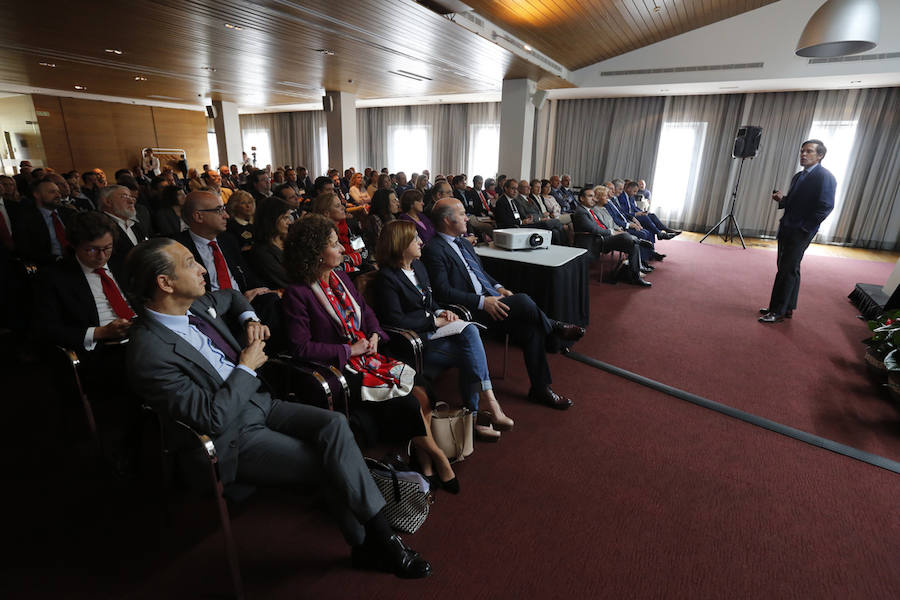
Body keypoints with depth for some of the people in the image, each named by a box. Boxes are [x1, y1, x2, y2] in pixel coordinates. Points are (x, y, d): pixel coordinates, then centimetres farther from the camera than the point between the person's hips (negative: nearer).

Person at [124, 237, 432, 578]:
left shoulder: (194, 304, 1)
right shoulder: (151, 352, -22)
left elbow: (230, 297, 26)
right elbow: (212, 419, -22)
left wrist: (250, 320, 7)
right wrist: (247, 366, -13)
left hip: (259, 403, 7)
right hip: (232, 438, -7)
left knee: (333, 424, -16)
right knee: (329, 466, -17)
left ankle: (378, 535, -8)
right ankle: (372, 543, 6)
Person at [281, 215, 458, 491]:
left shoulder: (340, 276, 10)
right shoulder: (297, 294, -12)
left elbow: (365, 310, 20)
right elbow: (300, 348, -16)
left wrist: (374, 334, -1)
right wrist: (349, 350, -14)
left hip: (368, 356, 7)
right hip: (342, 370, -7)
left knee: (422, 395, -13)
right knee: (407, 405, -19)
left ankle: (425, 462, 3)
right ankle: (437, 457, 6)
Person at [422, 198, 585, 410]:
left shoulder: (464, 244, 20)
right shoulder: (433, 250, -9)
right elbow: (443, 292, -17)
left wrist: (498, 287, 8)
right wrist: (482, 301, -22)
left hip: (490, 299, 8)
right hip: (471, 309, -8)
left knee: (531, 328, -14)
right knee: (523, 300, -27)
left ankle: (540, 389, -5)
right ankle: (554, 327, -1)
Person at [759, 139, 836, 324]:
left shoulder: (824, 177, -10)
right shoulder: (798, 176, 16)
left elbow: (826, 207, -16)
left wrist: (804, 228, -15)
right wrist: (782, 199, 1)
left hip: (800, 233, -9)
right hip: (786, 230, 9)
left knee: (787, 271, -6)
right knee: (790, 270, 14)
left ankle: (778, 311, 0)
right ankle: (788, 308, 22)